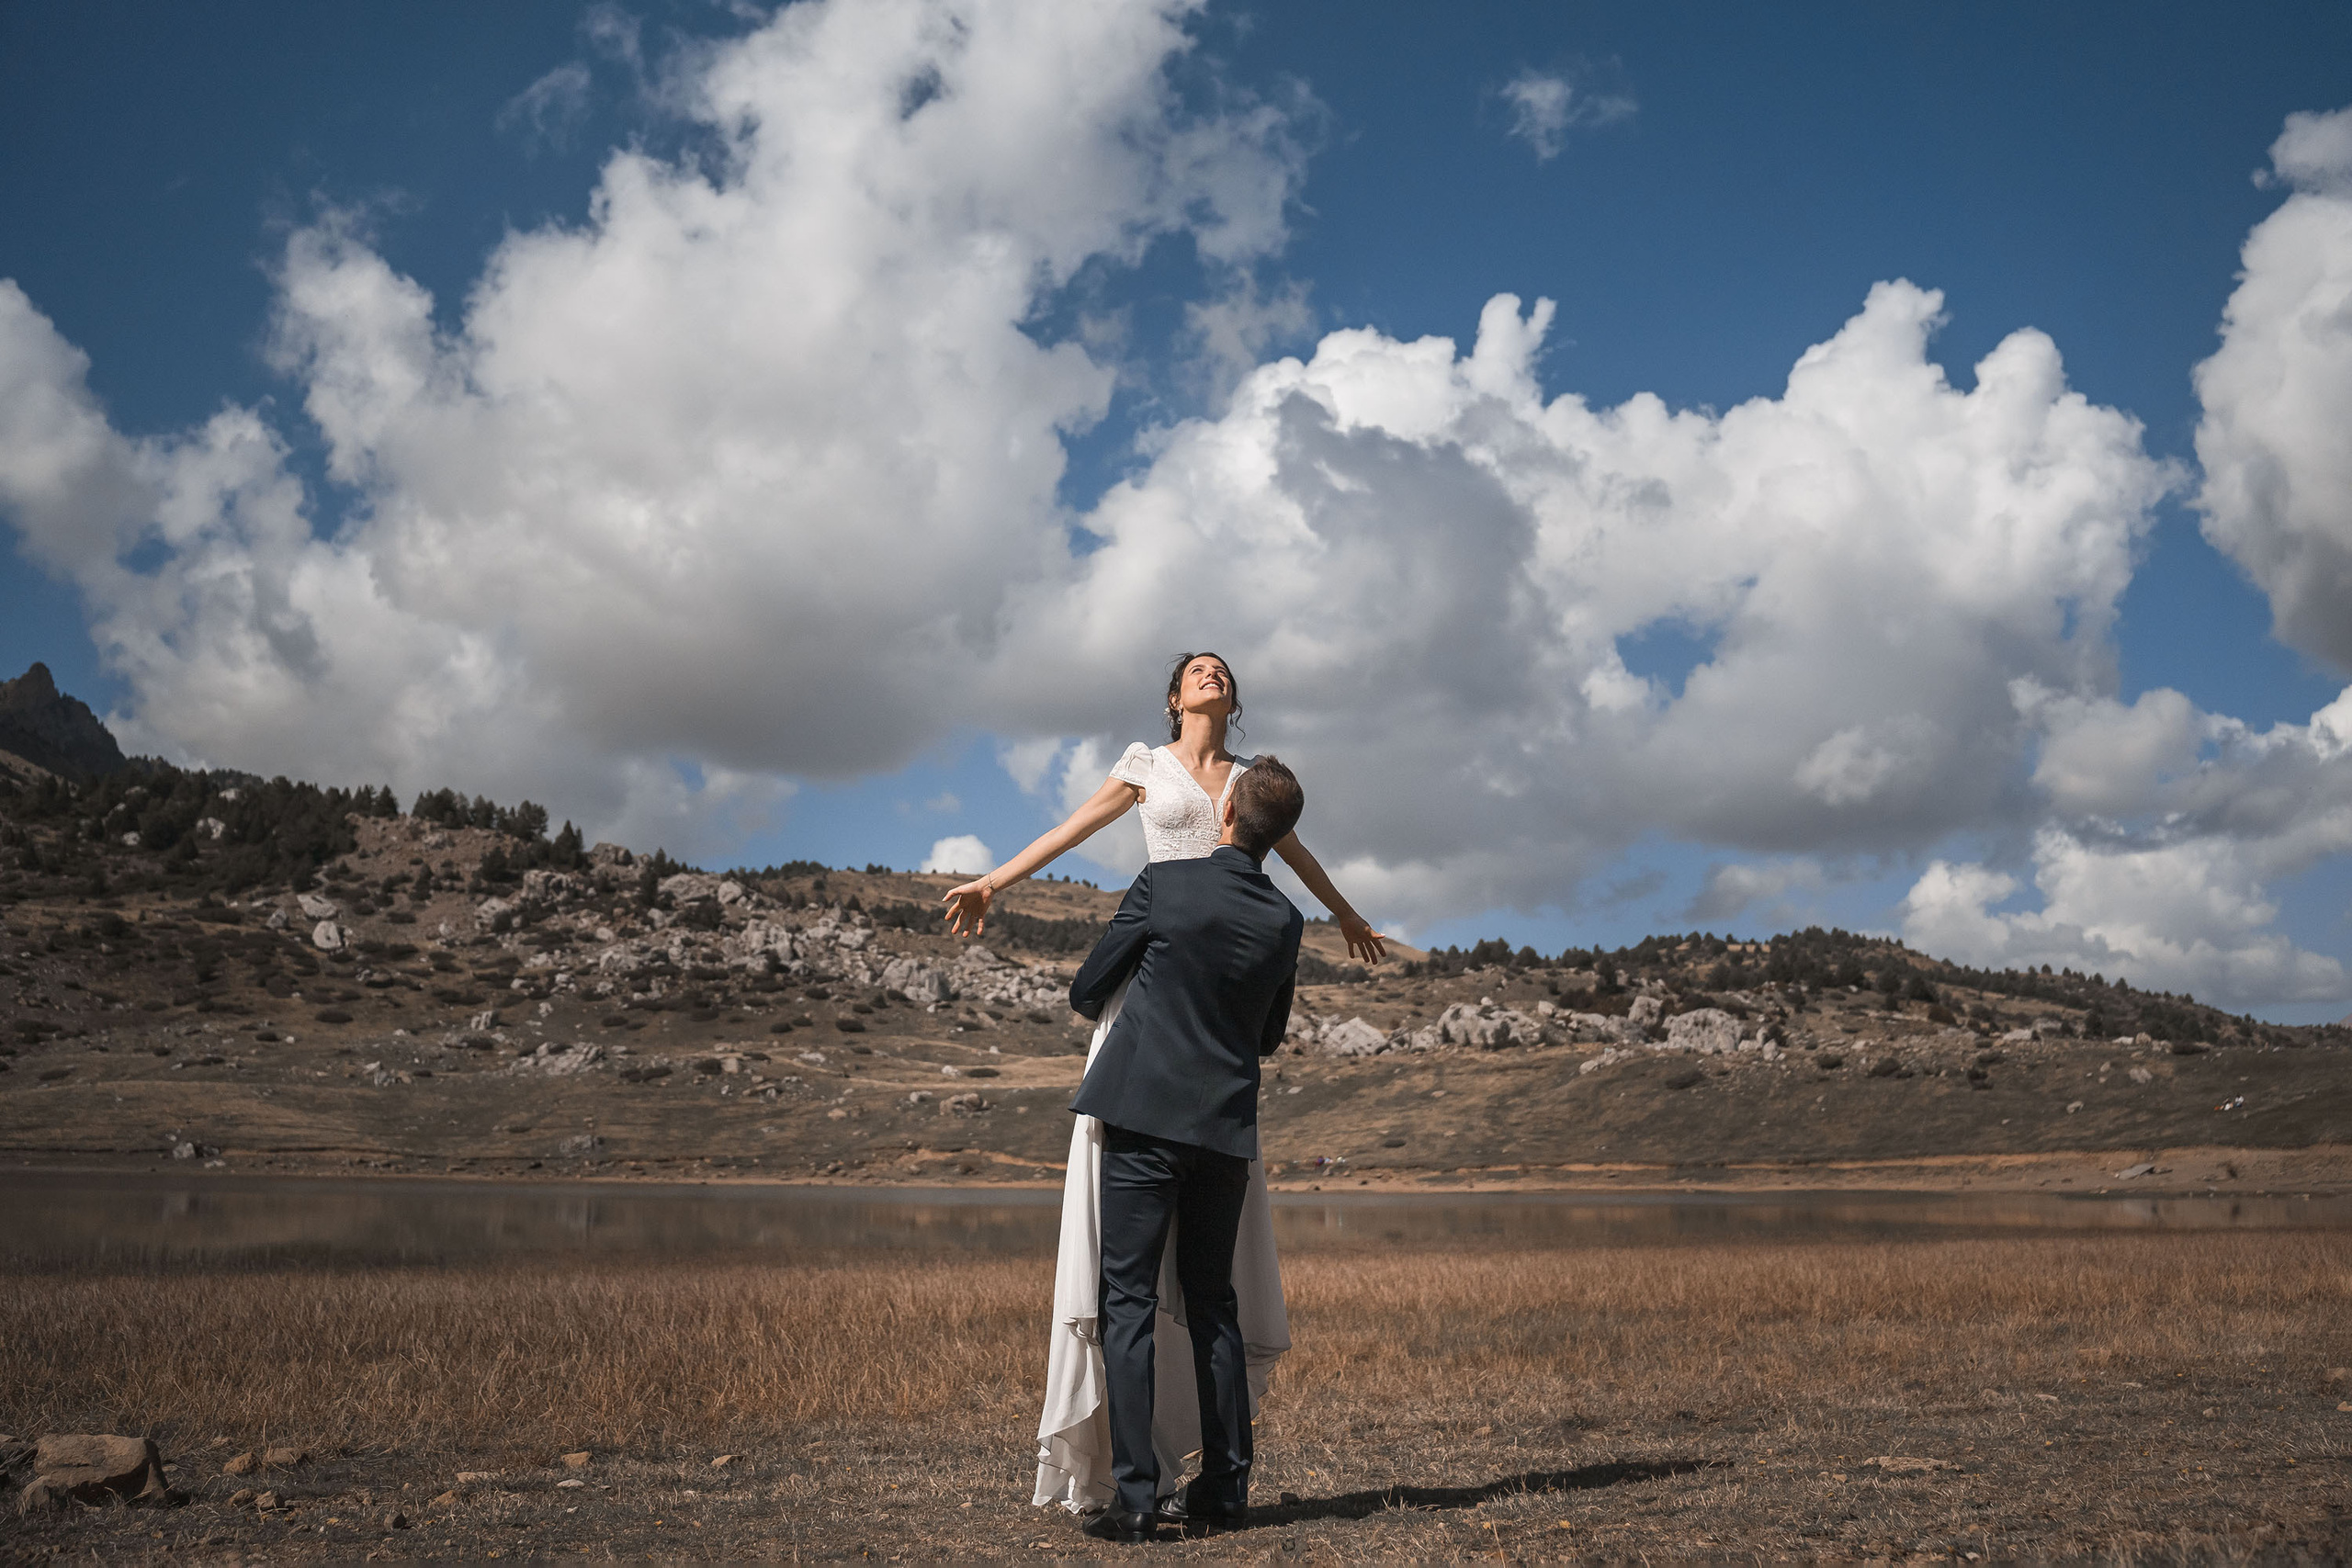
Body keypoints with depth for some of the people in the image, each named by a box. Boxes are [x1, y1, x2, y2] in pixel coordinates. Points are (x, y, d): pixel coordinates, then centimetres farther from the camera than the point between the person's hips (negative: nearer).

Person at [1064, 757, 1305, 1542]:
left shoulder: (1164, 885, -7)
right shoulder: (1284, 922, 5)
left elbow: (1086, 992, 2)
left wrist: (1096, 1002, 26)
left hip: (1143, 1116, -4)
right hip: (1226, 1126, 4)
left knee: (1128, 1303, -3)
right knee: (1212, 1306, 13)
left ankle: (1134, 1495, -7)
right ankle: (1224, 1489, 15)